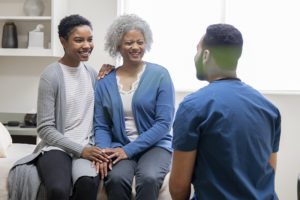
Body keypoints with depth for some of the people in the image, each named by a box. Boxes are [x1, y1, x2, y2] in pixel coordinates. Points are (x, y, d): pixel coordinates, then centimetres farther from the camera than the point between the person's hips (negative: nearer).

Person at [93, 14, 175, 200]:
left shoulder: (160, 75, -1)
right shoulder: (105, 82, 8)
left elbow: (164, 123, -7)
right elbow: (101, 126, 10)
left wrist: (129, 150, -14)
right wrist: (104, 152, -12)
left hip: (155, 145, -1)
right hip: (119, 147, 2)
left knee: (149, 178, -35)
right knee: (116, 178, -32)